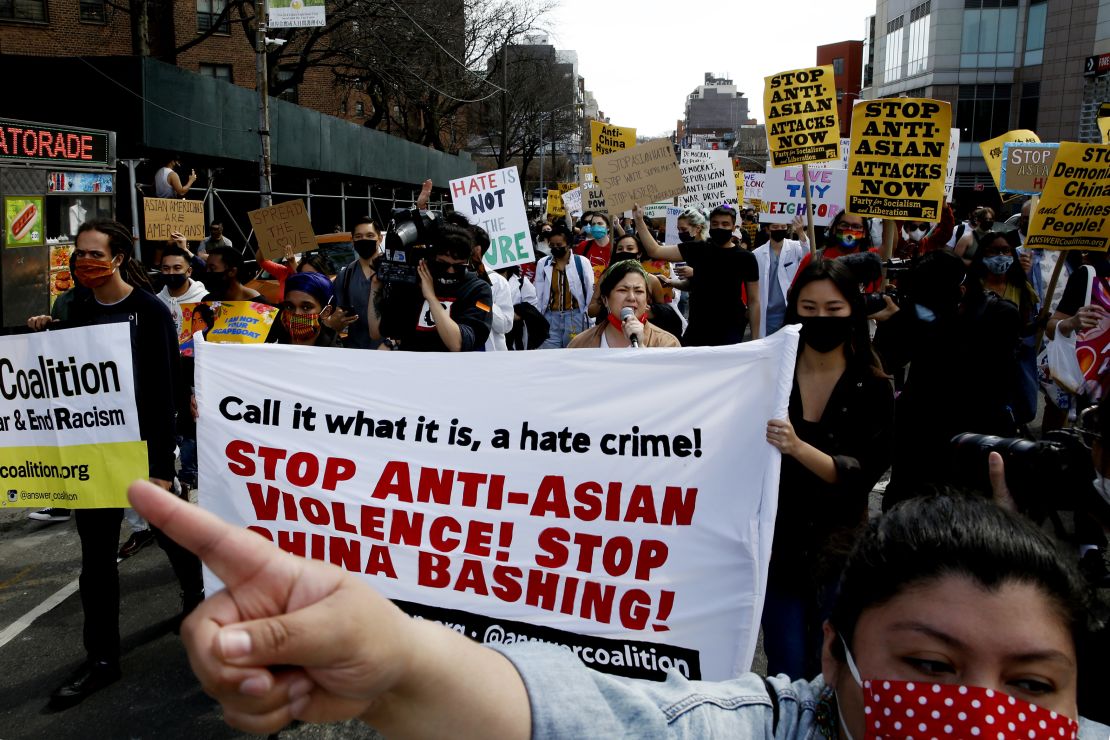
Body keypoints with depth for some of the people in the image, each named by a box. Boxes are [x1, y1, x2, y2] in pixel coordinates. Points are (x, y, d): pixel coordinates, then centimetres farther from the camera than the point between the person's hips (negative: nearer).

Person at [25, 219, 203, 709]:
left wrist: (162, 464, -18)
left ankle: (196, 591, 44)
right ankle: (101, 658, 16)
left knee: (167, 528, 14)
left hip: (144, 443, -5)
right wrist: (45, 340, -5)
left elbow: (164, 390, -15)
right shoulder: (80, 313, 5)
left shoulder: (150, 312, -13)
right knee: (96, 551, 7)